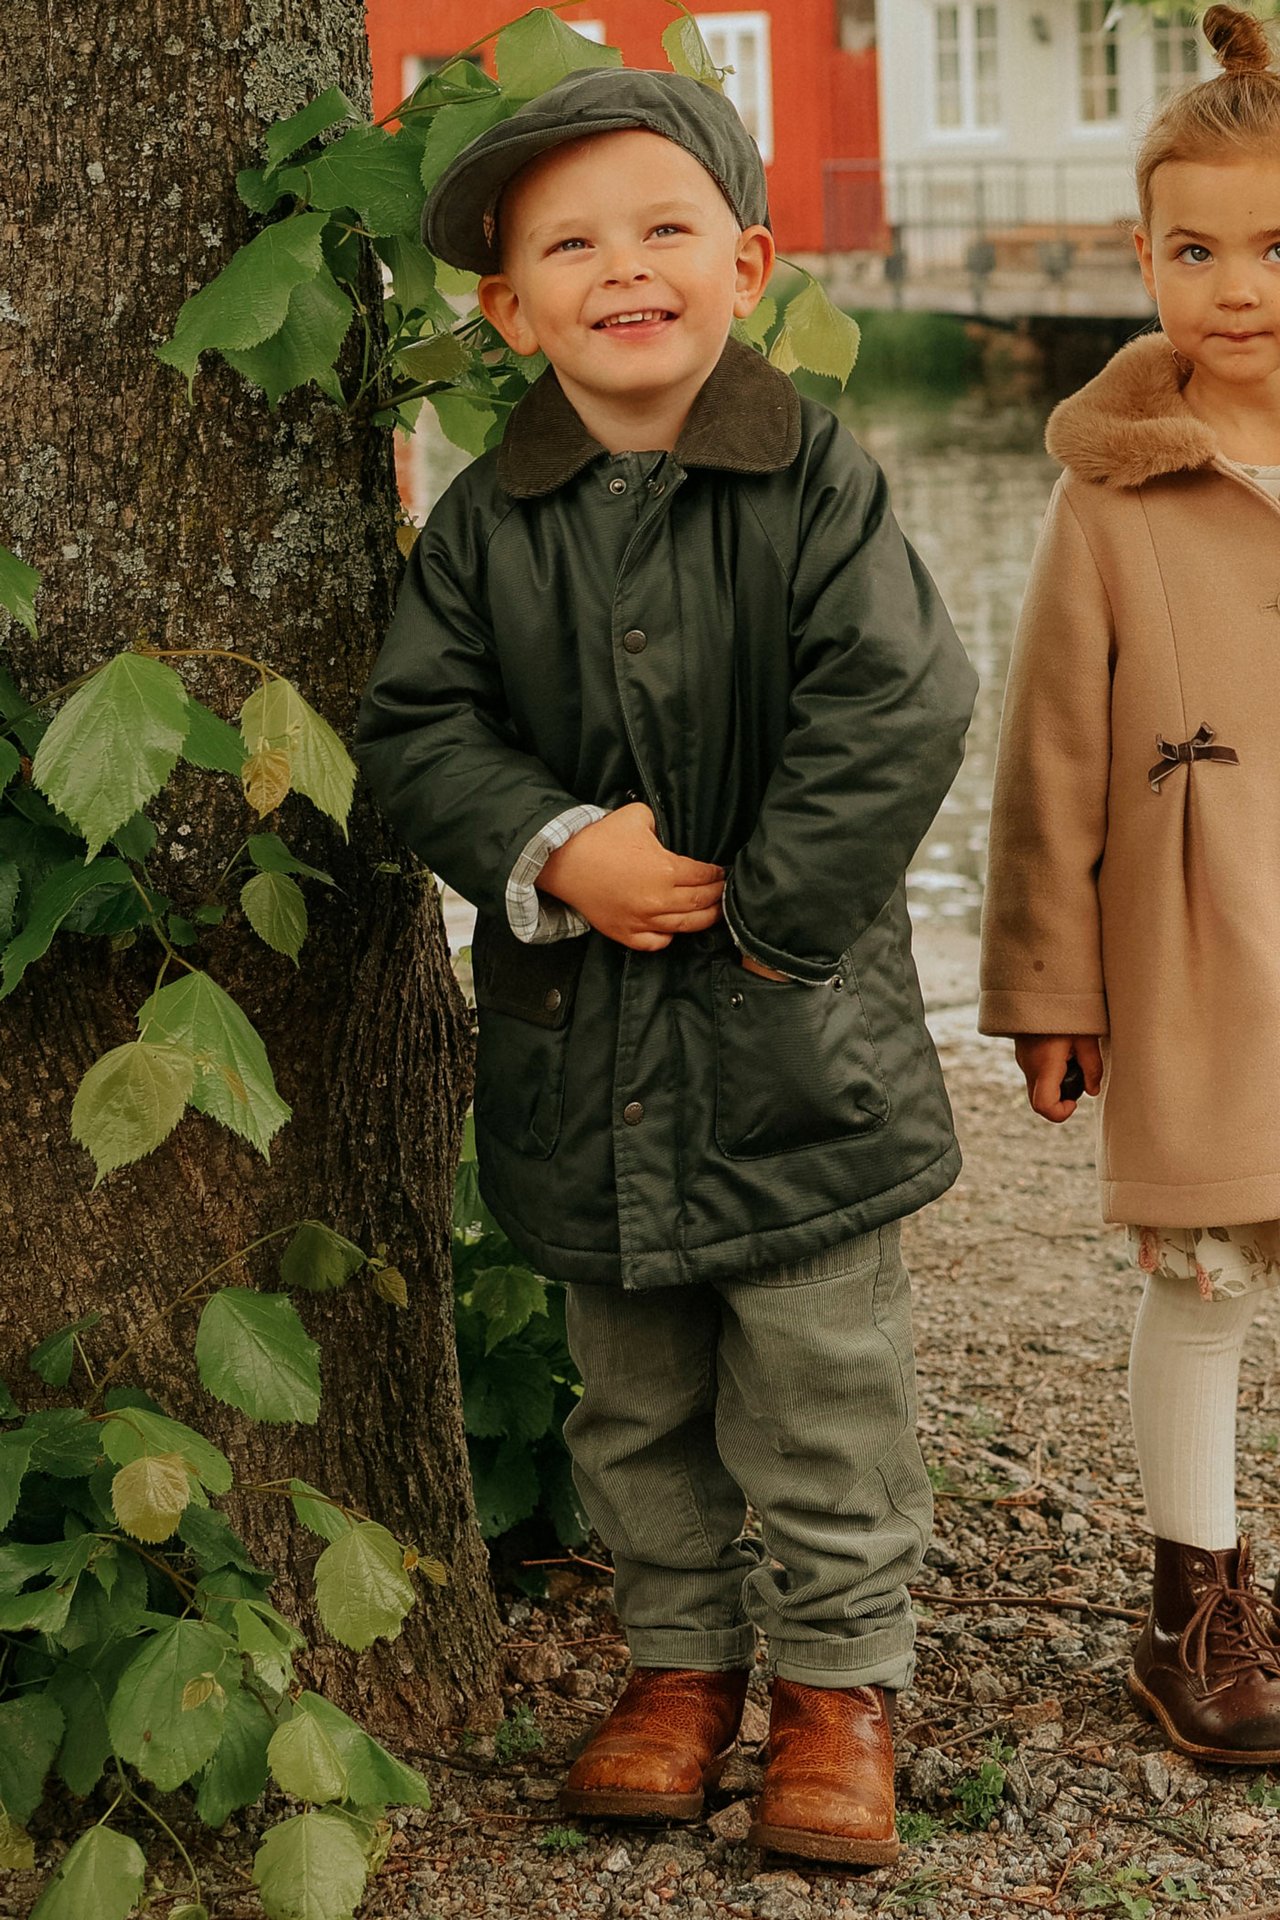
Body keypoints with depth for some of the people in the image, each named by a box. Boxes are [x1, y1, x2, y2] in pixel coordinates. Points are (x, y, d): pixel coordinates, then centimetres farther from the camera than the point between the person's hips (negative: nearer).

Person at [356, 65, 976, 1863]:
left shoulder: (817, 481, -9)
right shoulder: (486, 520, 0)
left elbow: (898, 711, -15)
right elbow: (416, 724, -1)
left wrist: (766, 914, -16)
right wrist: (556, 850, -17)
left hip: (797, 1039, -3)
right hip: (580, 1042, 3)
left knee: (821, 1385, 6)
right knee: (636, 1401, 16)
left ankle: (841, 1680, 23)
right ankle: (682, 1655, 34)